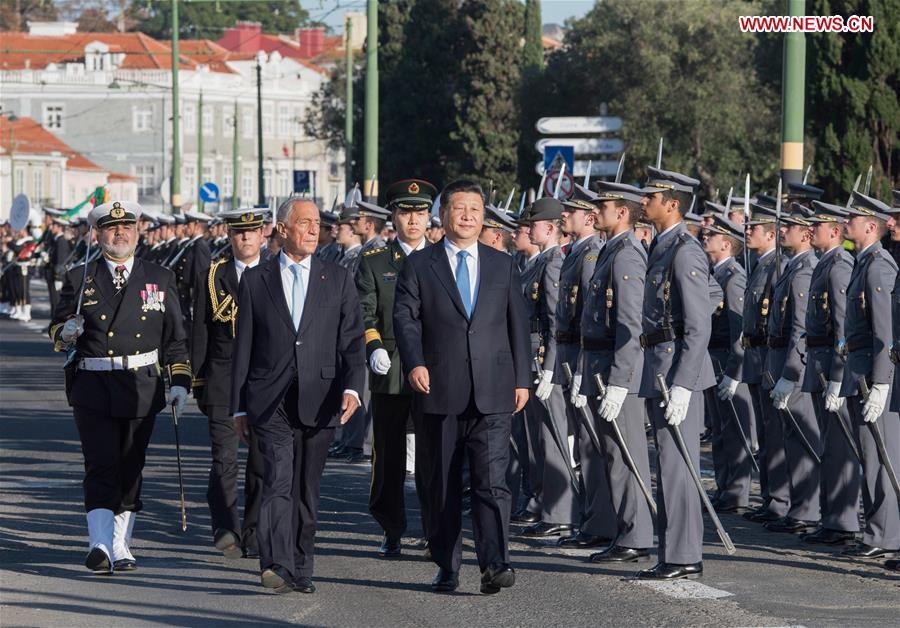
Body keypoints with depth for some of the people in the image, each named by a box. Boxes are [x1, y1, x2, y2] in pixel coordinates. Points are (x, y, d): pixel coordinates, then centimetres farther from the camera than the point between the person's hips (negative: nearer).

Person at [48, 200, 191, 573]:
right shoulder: (79, 279, 6)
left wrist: (179, 382, 1)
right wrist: (66, 332, -14)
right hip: (93, 387, -2)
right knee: (101, 466, -12)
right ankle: (100, 545, -20)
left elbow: (175, 337, 10)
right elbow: (56, 330, 10)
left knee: (131, 468, 7)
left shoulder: (160, 279, 9)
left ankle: (121, 546, 17)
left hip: (141, 387, 2)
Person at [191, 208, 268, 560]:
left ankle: (254, 538, 12)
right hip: (224, 383, -1)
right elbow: (199, 336, 8)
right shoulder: (211, 279, 7)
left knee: (261, 464, 5)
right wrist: (198, 383, 3)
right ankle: (226, 530, -21)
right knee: (224, 460, -14)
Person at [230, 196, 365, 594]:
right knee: (278, 480, -17)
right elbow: (243, 347, 9)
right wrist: (239, 407, 6)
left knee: (307, 488, 8)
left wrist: (352, 388, -11)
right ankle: (277, 565, -27)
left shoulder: (338, 280, 10)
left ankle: (301, 569, 18)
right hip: (269, 401, -2)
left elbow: (352, 341, 5)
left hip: (318, 400, 2)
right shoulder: (255, 280, 8)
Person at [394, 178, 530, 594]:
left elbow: (518, 325, 13)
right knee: (443, 485, 6)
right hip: (440, 391, 0)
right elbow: (405, 317, -1)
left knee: (491, 480, -11)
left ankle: (494, 565, -16)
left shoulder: (503, 265, 12)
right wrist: (415, 362, -17)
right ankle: (446, 567, 14)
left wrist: (522, 379, 9)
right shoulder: (419, 265, 6)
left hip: (493, 393, 0)